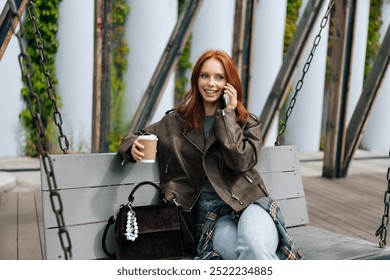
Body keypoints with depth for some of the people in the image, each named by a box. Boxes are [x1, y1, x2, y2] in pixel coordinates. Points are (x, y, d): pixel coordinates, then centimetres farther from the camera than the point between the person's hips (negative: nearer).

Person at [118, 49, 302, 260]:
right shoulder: (177, 121, 14)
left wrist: (227, 114, -2)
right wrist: (133, 147, -2)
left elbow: (242, 161, -7)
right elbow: (136, 136, 22)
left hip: (248, 202, 0)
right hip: (211, 212, 1)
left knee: (256, 248, -37)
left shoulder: (247, 122, 11)